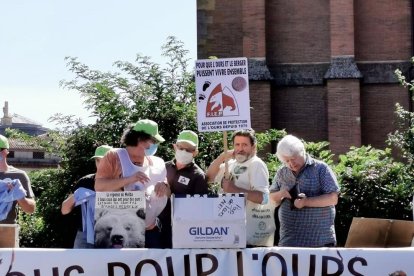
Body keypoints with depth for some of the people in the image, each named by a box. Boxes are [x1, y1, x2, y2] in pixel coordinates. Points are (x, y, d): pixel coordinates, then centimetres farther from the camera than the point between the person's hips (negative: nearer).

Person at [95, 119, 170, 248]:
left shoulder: (156, 163, 13)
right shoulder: (114, 156, -2)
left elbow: (168, 194, 18)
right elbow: (98, 187, -10)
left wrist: (164, 187, -7)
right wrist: (129, 179, -21)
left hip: (150, 229, 5)